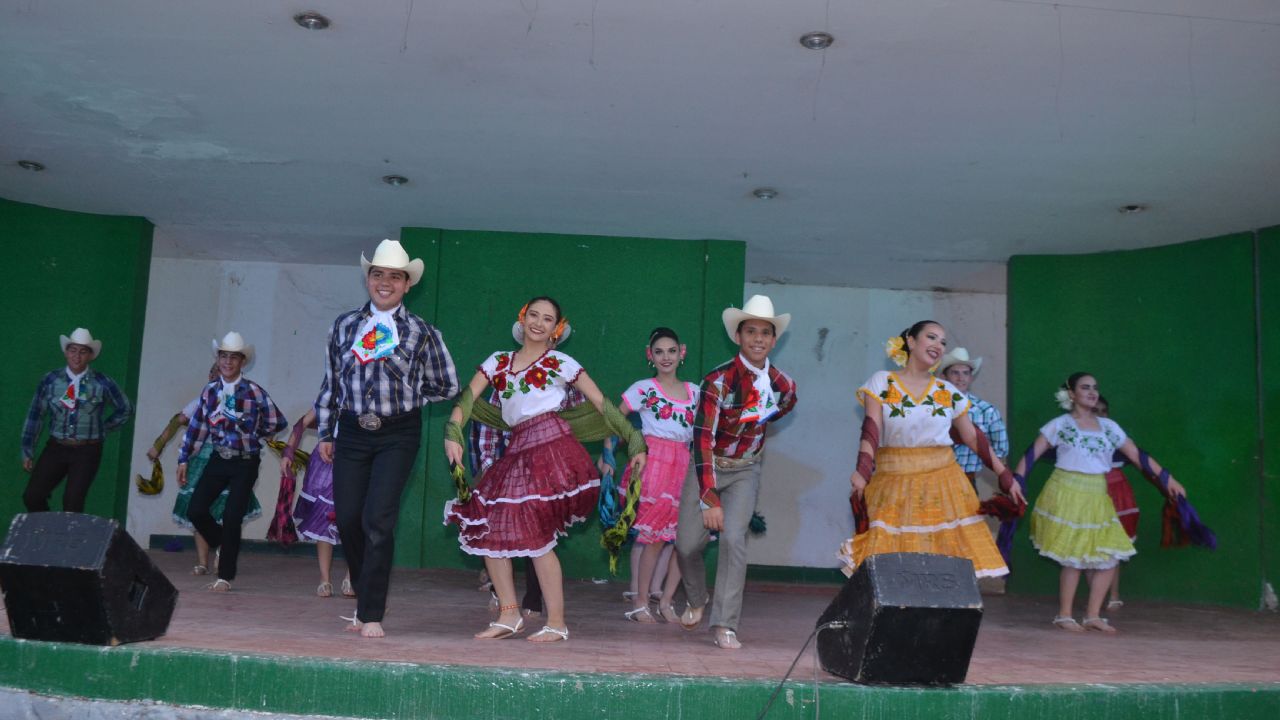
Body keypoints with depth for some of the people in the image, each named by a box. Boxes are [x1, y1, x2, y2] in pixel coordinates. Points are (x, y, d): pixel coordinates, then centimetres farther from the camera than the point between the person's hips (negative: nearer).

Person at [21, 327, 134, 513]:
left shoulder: (102, 384, -6)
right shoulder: (50, 381, -1)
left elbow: (126, 409, 9)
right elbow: (35, 416, 6)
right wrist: (27, 452, 7)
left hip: (87, 451, -2)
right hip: (56, 447, 3)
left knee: (73, 503, -9)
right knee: (32, 497, -3)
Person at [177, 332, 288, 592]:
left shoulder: (253, 391, -10)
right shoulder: (210, 390, 3)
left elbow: (277, 422, -4)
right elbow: (197, 426, 8)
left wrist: (251, 436, 6)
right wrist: (184, 459, 8)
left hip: (245, 463, -4)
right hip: (219, 460, 4)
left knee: (232, 517, -6)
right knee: (195, 510, -3)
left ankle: (225, 577, 9)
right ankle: (223, 544, 28)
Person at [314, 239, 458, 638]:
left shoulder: (421, 332, -1)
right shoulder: (344, 325, 8)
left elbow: (447, 385, 8)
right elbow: (331, 382, 14)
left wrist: (404, 398, 7)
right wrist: (325, 433, 13)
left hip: (397, 435, -3)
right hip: (352, 432, 3)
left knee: (378, 521, -11)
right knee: (347, 520, 5)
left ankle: (371, 615, -1)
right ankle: (365, 599, 27)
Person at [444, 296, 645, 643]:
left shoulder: (562, 364, 6)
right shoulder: (498, 361, 16)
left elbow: (602, 404, 6)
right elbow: (467, 398, 8)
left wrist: (636, 444, 1)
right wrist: (452, 435, -10)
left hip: (552, 445, -5)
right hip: (517, 451, 5)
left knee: (535, 535, -8)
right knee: (486, 526, 0)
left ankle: (557, 624, 3)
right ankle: (509, 615, 12)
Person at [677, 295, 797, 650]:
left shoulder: (783, 385, -9)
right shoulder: (718, 381, -23)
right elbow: (703, 439, -28)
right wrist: (709, 499, -33)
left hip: (745, 472, 2)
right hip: (706, 468, -2)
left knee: (733, 538, -17)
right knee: (687, 544, -2)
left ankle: (725, 624, -6)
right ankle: (696, 601, 29)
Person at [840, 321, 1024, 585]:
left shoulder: (949, 392, 8)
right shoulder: (881, 383, 1)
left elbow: (973, 439, 15)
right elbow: (871, 430, -10)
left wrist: (1006, 477, 13)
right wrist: (862, 471, -26)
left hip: (941, 485, 2)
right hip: (893, 486, -2)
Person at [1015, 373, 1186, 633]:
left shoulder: (1108, 427, 10)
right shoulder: (1059, 425, -2)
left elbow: (1137, 455, 11)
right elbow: (1031, 455, -7)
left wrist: (1167, 479, 5)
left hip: (1097, 499, 5)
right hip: (1067, 496, -5)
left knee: (1109, 557, 3)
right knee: (1073, 557, -5)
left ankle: (1093, 615, 16)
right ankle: (1064, 616, 10)